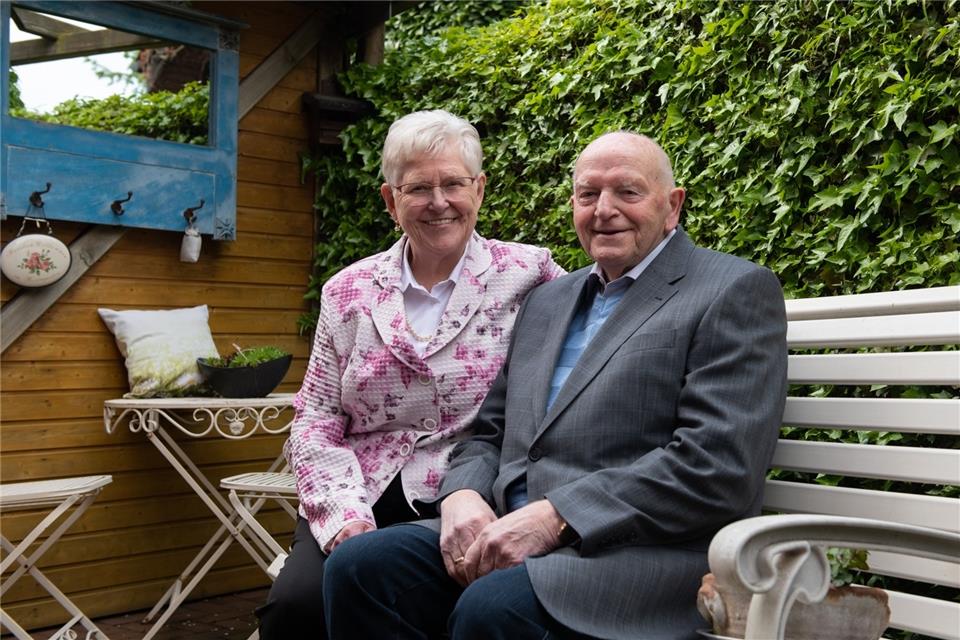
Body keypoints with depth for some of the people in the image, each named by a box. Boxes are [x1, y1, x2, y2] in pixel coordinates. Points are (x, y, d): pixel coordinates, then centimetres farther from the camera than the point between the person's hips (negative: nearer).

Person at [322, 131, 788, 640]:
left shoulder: (737, 292, -1)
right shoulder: (548, 299, 20)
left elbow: (717, 468, -13)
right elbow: (489, 434, 20)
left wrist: (554, 517, -18)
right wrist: (462, 497, -4)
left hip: (640, 552, -6)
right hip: (508, 532, 6)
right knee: (358, 566, -15)